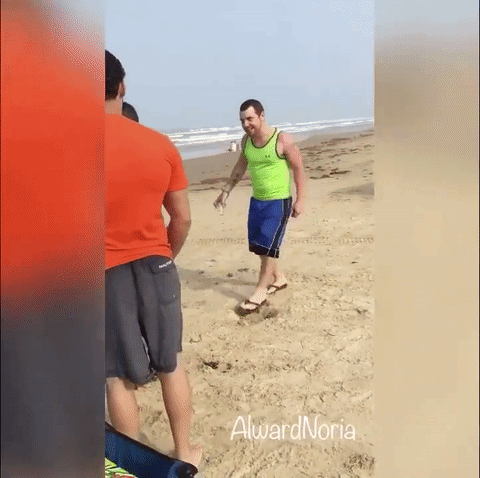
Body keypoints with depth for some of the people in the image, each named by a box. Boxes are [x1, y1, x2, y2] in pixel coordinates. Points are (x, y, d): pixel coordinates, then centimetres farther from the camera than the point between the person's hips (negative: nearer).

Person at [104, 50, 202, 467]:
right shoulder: (161, 144, -4)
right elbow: (183, 218, 2)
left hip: (106, 273, -3)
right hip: (155, 265, 3)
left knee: (119, 376, 13)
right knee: (171, 364, 18)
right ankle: (184, 452, 33)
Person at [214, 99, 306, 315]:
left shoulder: (282, 139, -16)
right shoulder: (246, 141, 1)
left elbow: (298, 168, -9)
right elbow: (240, 167, 16)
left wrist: (300, 199, -11)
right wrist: (226, 191, 15)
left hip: (279, 201, -7)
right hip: (257, 200, 7)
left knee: (267, 246, -7)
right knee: (256, 245, 12)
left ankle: (259, 293, 4)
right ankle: (278, 278, 33)